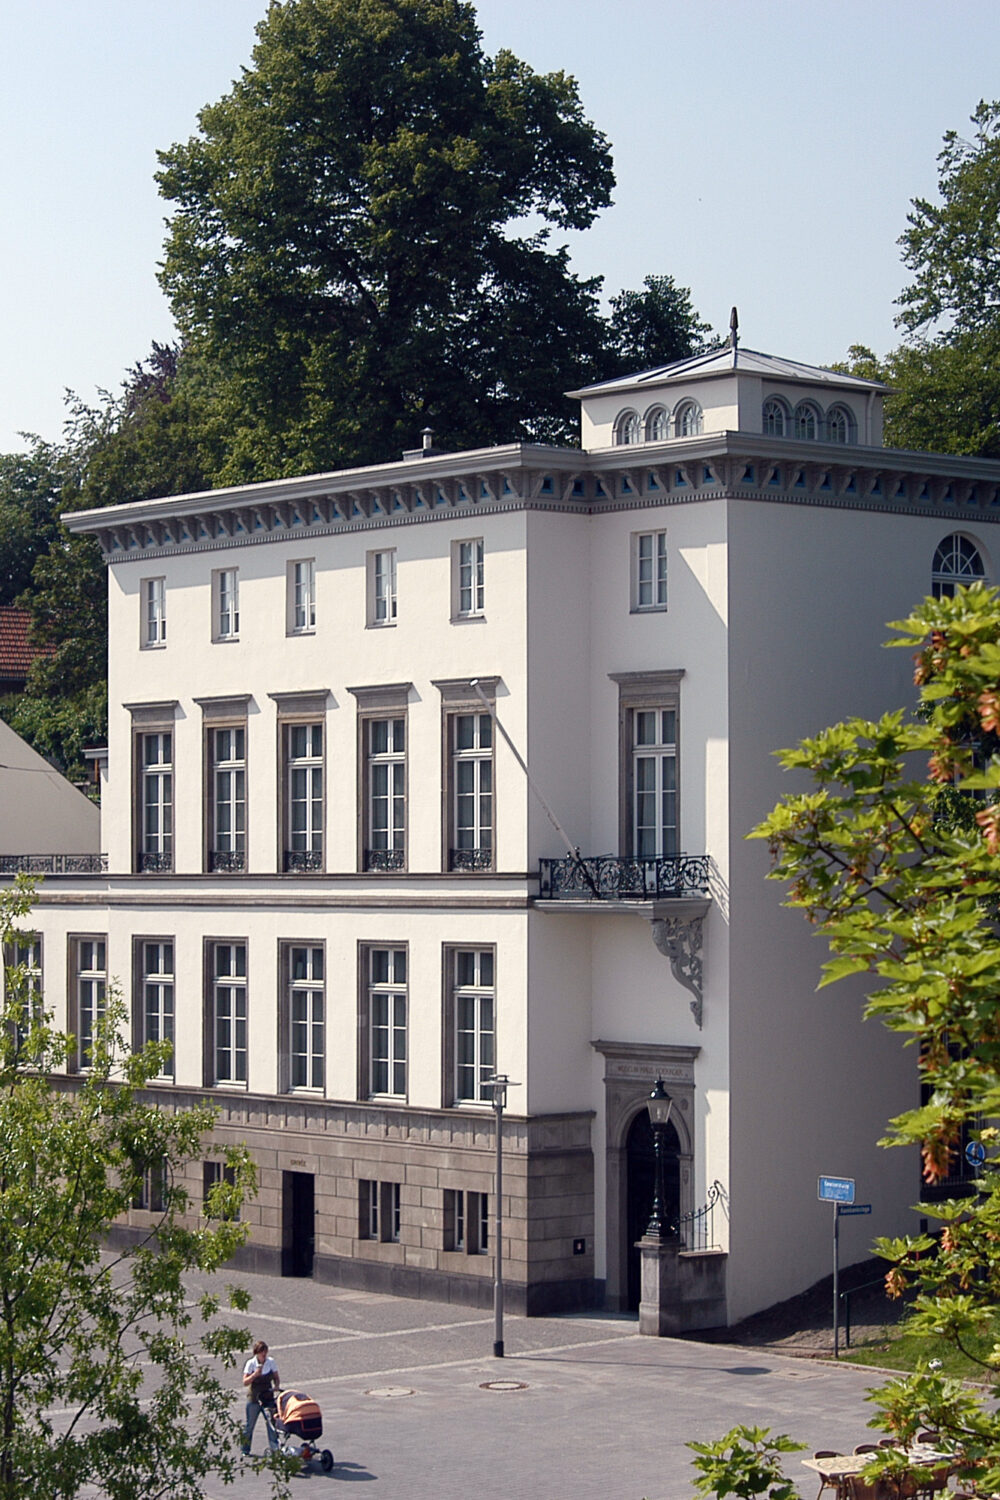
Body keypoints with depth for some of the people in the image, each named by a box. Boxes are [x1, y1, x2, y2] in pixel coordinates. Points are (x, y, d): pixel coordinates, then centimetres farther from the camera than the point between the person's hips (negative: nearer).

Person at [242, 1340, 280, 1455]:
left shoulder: (270, 1362, 0)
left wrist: (277, 1386, -11)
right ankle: (245, 1449, 16)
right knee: (250, 1424, 3)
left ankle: (275, 1448, 0)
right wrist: (255, 1374, -26)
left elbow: (276, 1377, 10)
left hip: (268, 1397, 2)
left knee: (271, 1422, -4)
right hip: (254, 1398, -2)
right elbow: (245, 1383, -11)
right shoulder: (251, 1363, -8)